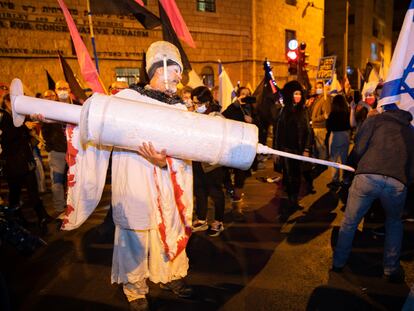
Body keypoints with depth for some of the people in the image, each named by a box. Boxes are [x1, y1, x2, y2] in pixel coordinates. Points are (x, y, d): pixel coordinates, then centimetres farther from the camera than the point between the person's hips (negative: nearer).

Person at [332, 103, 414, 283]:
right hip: (398, 183, 3)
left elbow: (358, 150, 5)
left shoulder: (374, 120, 16)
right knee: (394, 223, 29)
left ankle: (338, 262, 27)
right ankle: (391, 270, 30)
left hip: (367, 176, -3)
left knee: (349, 222, 15)